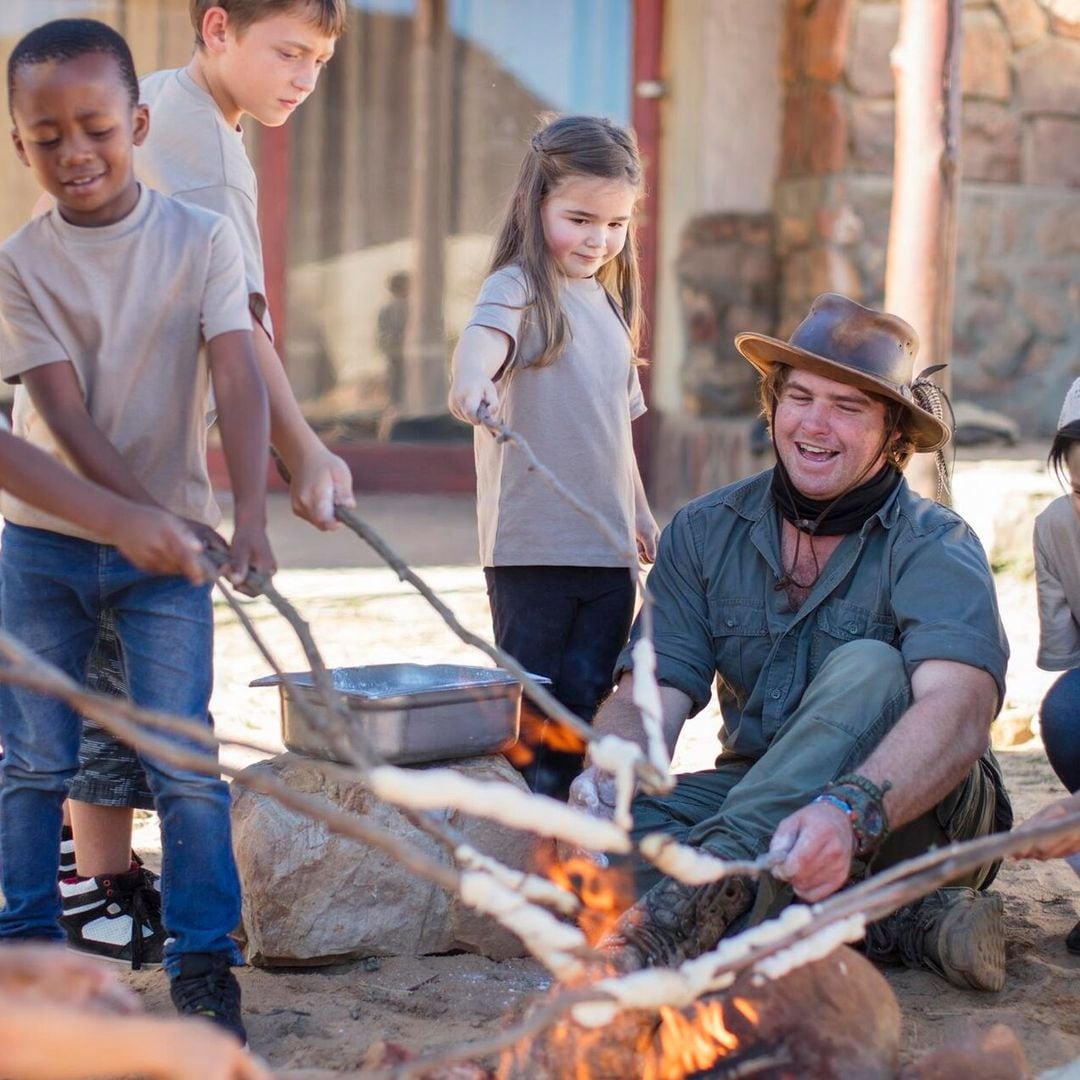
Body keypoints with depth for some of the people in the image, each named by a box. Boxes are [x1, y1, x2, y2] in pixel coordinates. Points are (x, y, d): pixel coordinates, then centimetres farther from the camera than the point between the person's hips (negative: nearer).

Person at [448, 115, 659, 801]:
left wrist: (641, 514, 27)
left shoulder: (609, 301, 16)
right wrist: (473, 379, -52)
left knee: (590, 694, 7)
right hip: (531, 543, -6)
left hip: (607, 545, 6)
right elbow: (484, 334, -30)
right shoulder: (519, 287, -6)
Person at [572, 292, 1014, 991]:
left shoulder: (935, 549, -13)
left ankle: (703, 895, -46)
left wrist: (849, 813, -51)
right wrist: (608, 771, -33)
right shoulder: (705, 533, 2)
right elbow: (656, 688, -8)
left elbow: (959, 709, -31)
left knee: (867, 670, -31)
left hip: (916, 813, -4)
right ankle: (901, 928, -29)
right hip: (760, 800, 4)